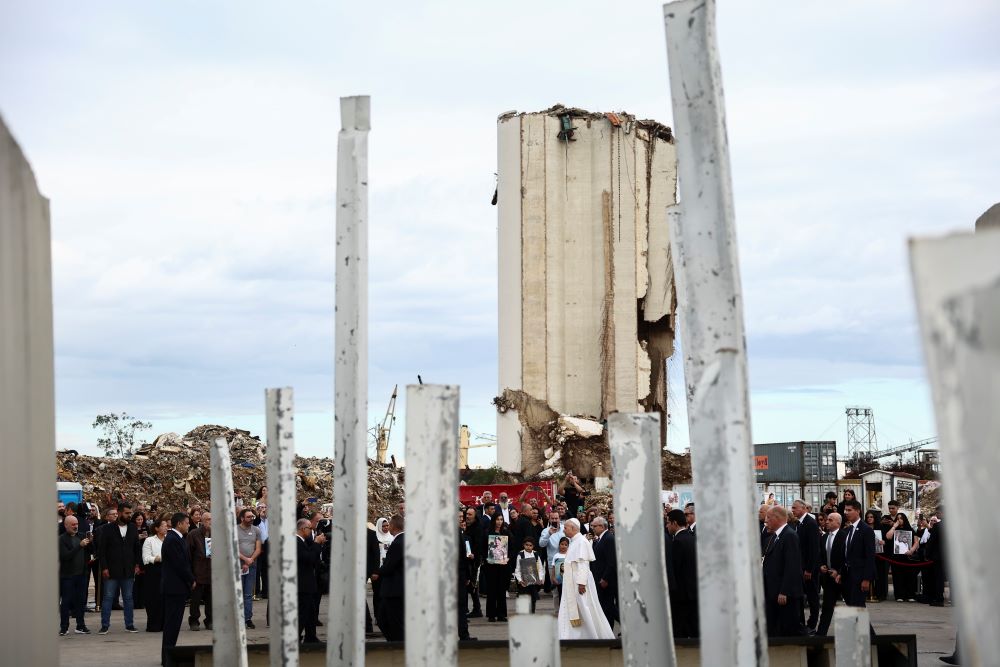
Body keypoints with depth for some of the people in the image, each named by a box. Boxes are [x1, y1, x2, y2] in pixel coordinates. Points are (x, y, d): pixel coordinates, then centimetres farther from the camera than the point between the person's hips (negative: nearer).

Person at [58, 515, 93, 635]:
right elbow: (66, 556, -19)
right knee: (66, 602, 0)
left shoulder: (80, 536, 10)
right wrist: (80, 545, -23)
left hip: (81, 574, 5)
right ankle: (64, 628, 7)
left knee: (81, 601, 8)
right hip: (67, 575, -5)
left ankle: (81, 626, 15)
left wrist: (89, 543, -6)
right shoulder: (62, 539, -8)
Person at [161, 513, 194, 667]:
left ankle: (168, 654, 18)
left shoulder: (175, 538, 15)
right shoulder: (173, 540, -17)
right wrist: (191, 580, -9)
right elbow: (180, 564, -20)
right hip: (175, 586, -10)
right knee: (172, 621, -7)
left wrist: (190, 580, 9)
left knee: (172, 621, 13)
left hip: (175, 586, 10)